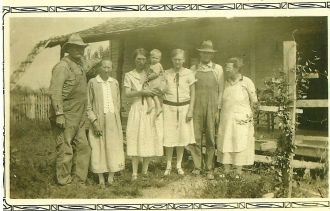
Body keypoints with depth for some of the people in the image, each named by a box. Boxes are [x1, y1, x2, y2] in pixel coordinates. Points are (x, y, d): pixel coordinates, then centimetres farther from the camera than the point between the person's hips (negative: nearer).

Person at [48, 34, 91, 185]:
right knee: (65, 150, -1)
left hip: (80, 116, 9)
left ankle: (79, 181, 20)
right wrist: (59, 114, -23)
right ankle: (65, 182, 11)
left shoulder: (81, 65, 16)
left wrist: (86, 114, 19)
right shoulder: (62, 66, -11)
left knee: (83, 147, 9)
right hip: (66, 116, -8)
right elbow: (55, 92, -18)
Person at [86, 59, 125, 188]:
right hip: (99, 120, -3)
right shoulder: (92, 83, -3)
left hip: (113, 120, 3)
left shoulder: (115, 83, 7)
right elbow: (88, 106, -4)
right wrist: (94, 121, -12)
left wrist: (115, 119, 9)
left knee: (114, 147, 4)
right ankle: (101, 179, 11)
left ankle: (111, 177, 15)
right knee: (99, 148, 1)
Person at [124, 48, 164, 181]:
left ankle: (145, 170, 13)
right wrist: (142, 92, -15)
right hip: (137, 109, -1)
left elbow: (160, 90, 8)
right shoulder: (129, 75, 7)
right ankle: (134, 173, -1)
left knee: (150, 139, 1)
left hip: (151, 110, 2)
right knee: (135, 139, -5)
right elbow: (127, 93, -5)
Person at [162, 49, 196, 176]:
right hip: (169, 107, 0)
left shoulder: (189, 74, -1)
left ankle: (179, 165, 20)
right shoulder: (166, 74, 1)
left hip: (184, 106, 0)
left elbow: (192, 93, 2)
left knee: (182, 136, 6)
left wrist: (190, 110, -4)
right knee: (169, 136, 0)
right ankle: (168, 166, 14)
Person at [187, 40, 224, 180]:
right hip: (196, 107, 1)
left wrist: (218, 109, -1)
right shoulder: (193, 69, 10)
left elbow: (220, 91, 6)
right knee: (196, 137, -2)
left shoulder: (218, 69, 8)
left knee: (210, 138, 3)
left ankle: (209, 169, 12)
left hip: (212, 107, 0)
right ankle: (198, 166, 13)